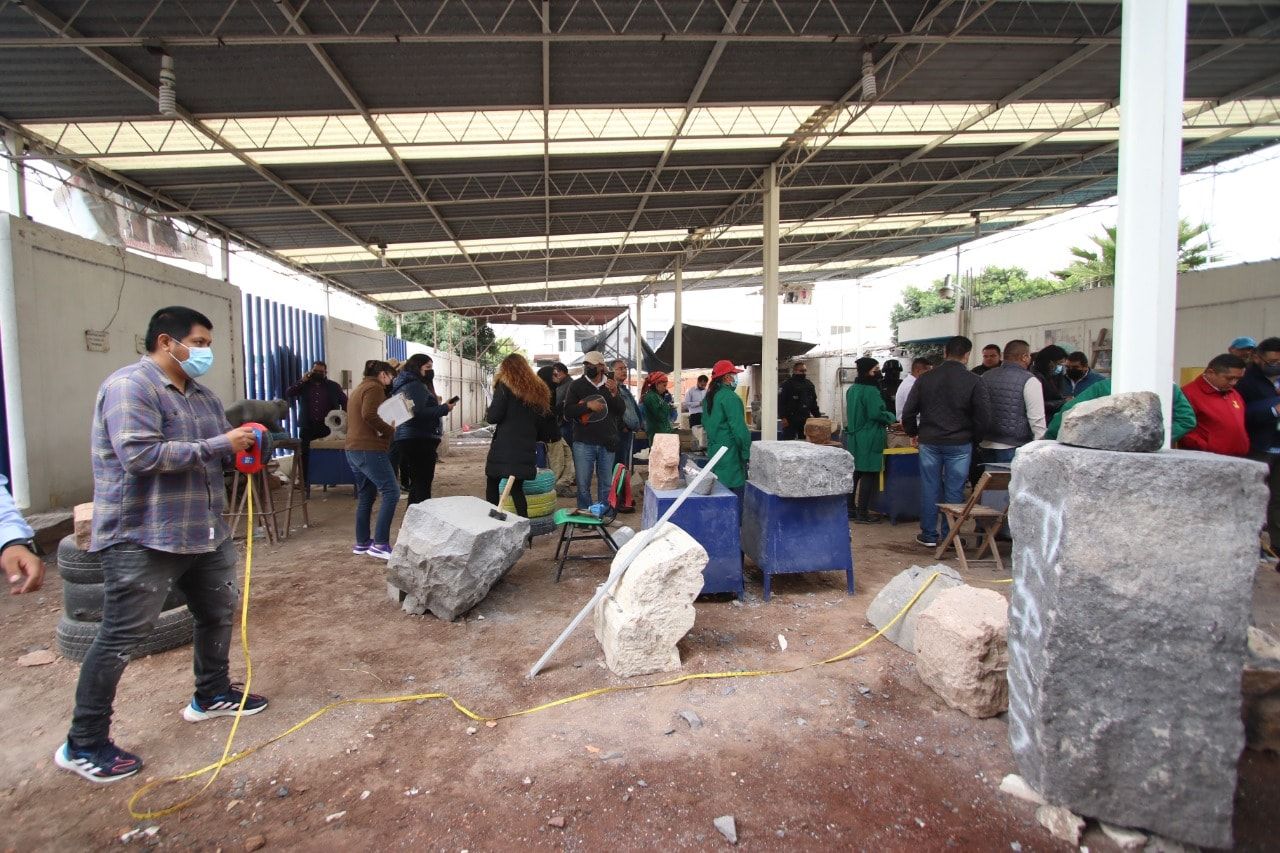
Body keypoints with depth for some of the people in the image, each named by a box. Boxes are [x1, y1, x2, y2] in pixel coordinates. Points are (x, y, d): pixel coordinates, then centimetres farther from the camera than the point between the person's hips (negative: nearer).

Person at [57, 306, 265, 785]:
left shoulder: (202, 395, 12)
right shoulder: (129, 387, -14)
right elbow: (141, 454, -26)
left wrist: (240, 450, -3)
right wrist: (219, 446, -23)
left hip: (204, 531, 9)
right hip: (143, 538, -9)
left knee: (219, 610, 18)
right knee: (122, 637, 0)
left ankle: (212, 694, 37)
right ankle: (83, 744, 15)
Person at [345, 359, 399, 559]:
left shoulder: (359, 389, 23)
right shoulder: (375, 388, -8)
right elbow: (369, 415, -24)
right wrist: (390, 430, -12)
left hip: (354, 449, 11)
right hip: (370, 450, -11)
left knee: (365, 496, 15)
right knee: (391, 492, -11)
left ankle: (362, 542, 20)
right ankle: (380, 544, -15)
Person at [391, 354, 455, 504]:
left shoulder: (402, 385, 20)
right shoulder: (415, 385, -12)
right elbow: (418, 413, -22)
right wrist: (444, 408, -15)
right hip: (418, 441, -10)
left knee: (416, 484, 16)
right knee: (422, 486, -9)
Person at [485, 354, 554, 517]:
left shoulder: (505, 386, -3)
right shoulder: (538, 389, 13)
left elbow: (493, 416, -11)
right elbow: (546, 424, 15)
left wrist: (487, 415, 10)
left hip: (504, 447, -5)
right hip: (527, 448, 5)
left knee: (492, 484, 9)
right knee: (517, 486, 12)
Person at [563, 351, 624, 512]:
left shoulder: (611, 384, 8)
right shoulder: (577, 385, 1)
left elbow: (621, 411, 2)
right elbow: (567, 411, -7)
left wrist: (614, 394, -14)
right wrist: (588, 405, -20)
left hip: (607, 443, 2)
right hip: (583, 442, -2)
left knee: (606, 483, 11)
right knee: (583, 483, 3)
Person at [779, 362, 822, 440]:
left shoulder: (809, 385, 16)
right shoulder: (787, 384, -4)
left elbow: (813, 403, 21)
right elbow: (780, 402, -10)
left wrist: (818, 416, 14)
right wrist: (783, 417, -18)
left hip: (806, 420, 6)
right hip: (790, 421, -6)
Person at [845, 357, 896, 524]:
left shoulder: (852, 389, 11)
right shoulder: (871, 390, -17)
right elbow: (876, 413, -22)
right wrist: (890, 417, -4)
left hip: (853, 437, 9)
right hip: (868, 440, -9)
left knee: (854, 473, 14)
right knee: (869, 476, -2)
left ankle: (851, 509, 22)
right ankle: (862, 513, 2)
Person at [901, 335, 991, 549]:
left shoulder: (925, 379, 0)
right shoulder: (973, 381, -8)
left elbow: (908, 412, 2)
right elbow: (983, 415, -6)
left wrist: (914, 433, 16)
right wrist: (972, 435, 10)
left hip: (929, 442, 2)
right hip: (960, 444, -2)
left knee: (929, 489, 9)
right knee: (954, 491, 7)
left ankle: (929, 535, 15)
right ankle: (950, 536, 13)